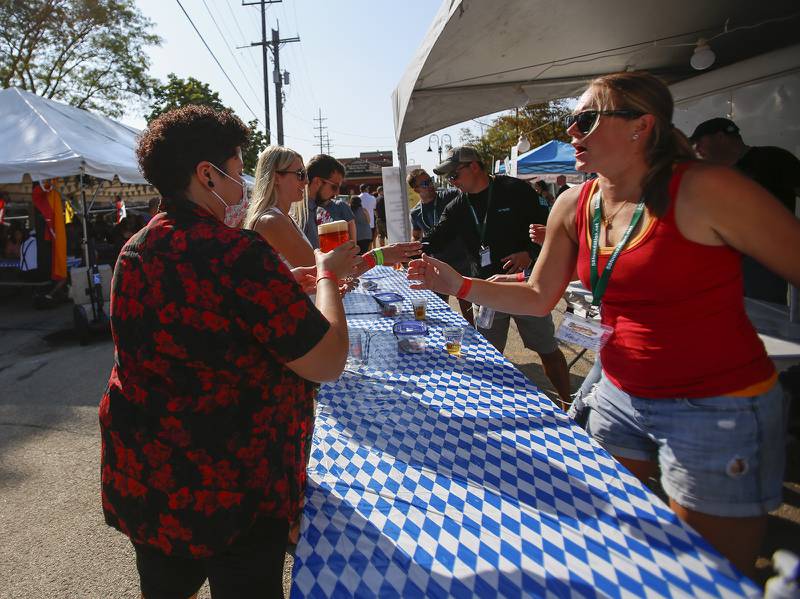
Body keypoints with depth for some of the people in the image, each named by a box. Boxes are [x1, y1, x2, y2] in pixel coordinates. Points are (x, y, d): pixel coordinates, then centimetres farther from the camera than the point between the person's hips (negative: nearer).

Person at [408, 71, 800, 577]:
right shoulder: (574, 205, 0)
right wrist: (459, 284, -2)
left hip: (717, 410, -6)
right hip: (620, 397, 6)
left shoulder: (703, 190, -19)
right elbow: (539, 297, 6)